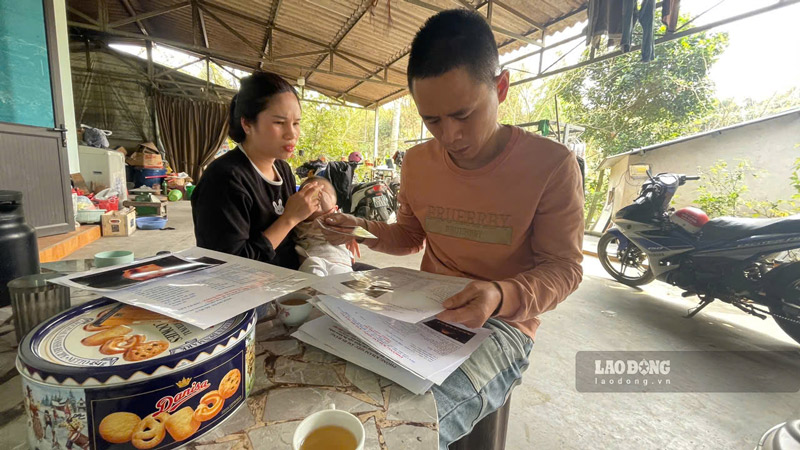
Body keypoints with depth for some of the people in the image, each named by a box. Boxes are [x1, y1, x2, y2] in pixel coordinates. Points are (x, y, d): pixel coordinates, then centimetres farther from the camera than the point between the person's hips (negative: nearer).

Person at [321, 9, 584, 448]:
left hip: (502, 322, -4)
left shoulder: (551, 164, -12)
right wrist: (364, 230, -6)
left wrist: (501, 296, -29)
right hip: (426, 308, 5)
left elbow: (563, 267, -9)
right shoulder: (417, 162, 2)